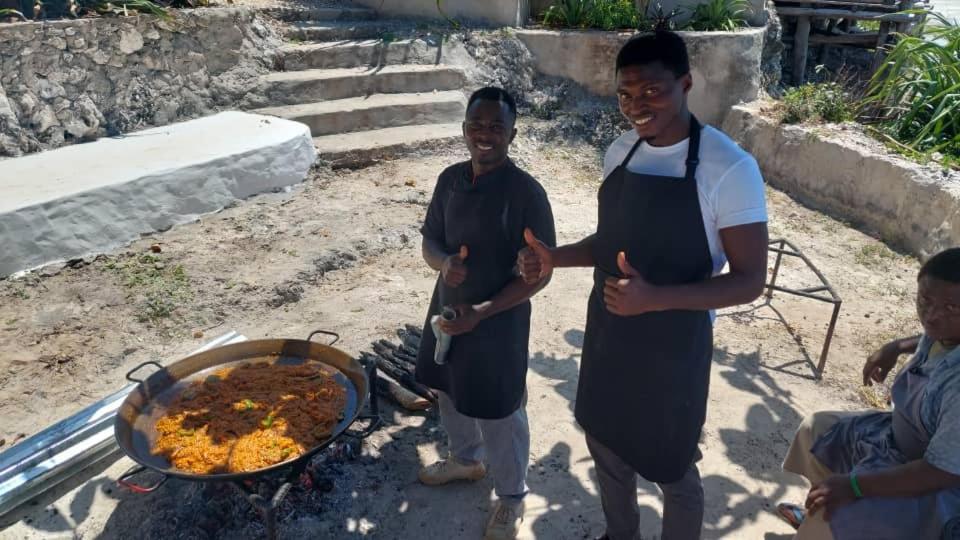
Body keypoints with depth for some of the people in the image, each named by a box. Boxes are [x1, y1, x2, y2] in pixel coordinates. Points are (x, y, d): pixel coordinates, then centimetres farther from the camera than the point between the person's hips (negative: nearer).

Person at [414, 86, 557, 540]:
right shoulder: (450, 179, -3)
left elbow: (538, 273, -17)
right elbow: (430, 241, 5)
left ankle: (511, 498, 35)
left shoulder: (526, 192, -20)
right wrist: (444, 261, -19)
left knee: (499, 416, 10)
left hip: (498, 322, -6)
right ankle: (465, 458, 54)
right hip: (446, 310, 6)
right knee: (451, 394, 25)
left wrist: (481, 312, -22)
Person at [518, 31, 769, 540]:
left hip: (673, 345, -6)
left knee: (671, 470, 14)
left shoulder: (730, 168, -20)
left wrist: (655, 298, -32)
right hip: (607, 334, 7)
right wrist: (554, 257, -6)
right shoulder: (620, 151, 0)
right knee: (606, 448, 24)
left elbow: (749, 280, -18)